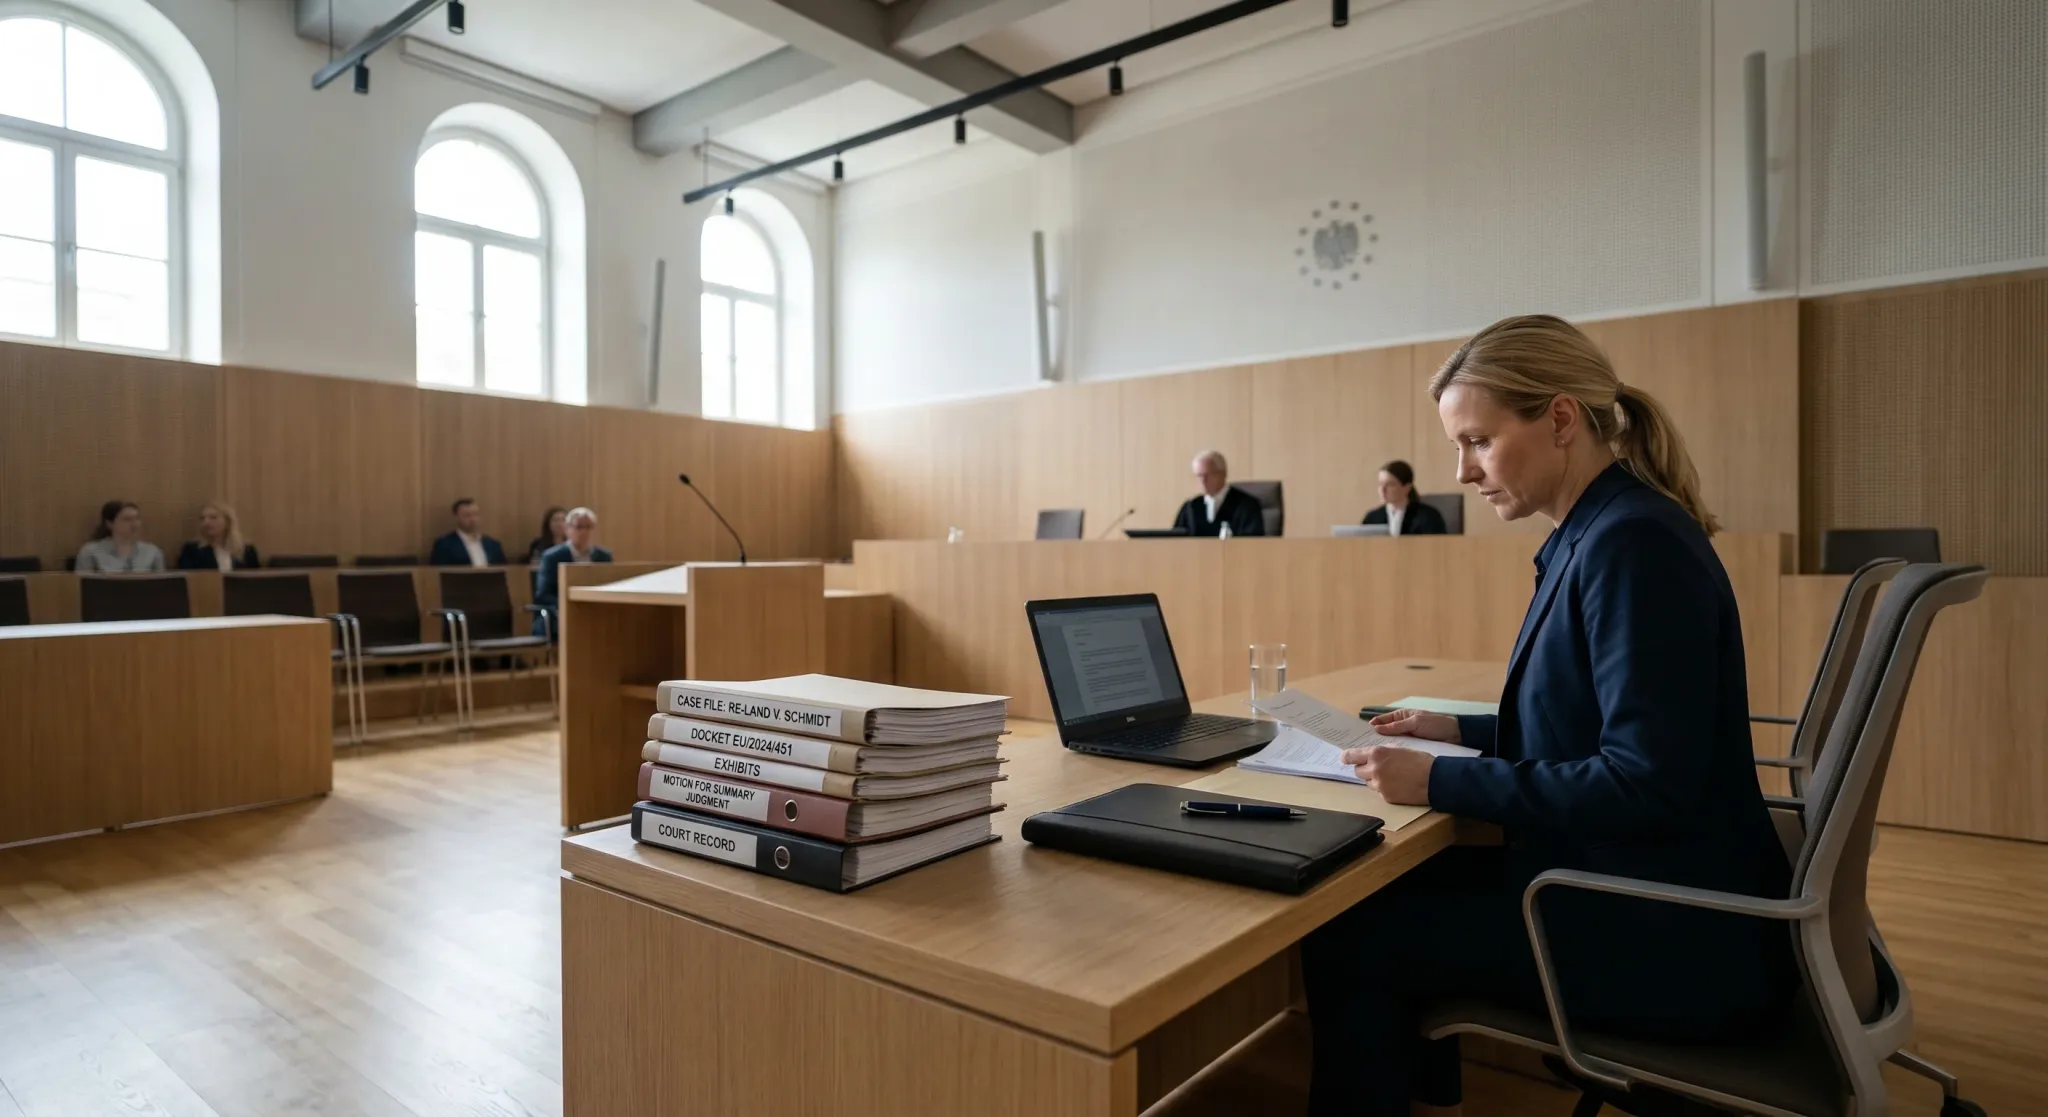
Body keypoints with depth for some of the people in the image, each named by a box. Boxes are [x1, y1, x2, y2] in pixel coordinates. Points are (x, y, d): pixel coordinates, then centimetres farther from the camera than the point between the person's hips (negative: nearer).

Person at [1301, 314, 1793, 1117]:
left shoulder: (1633, 543, -22)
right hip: (1633, 891, 10)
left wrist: (1442, 783, -23)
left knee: (1343, 939, -6)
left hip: (1674, 938, -10)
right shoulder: (1600, 534, 8)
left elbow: (1647, 783, -26)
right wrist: (1461, 733, 11)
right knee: (1403, 888, 17)